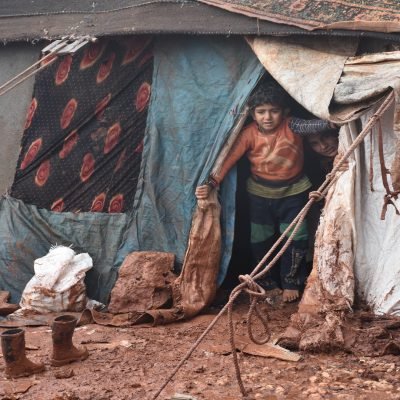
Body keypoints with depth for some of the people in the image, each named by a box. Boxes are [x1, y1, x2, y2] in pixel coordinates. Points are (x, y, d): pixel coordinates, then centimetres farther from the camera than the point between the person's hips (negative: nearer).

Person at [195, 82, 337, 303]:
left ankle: (291, 283, 20)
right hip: (260, 193, 1)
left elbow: (315, 125, -35)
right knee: (260, 240, 10)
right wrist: (212, 184, -28)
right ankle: (268, 283, 28)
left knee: (295, 239, 2)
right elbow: (229, 159, -19)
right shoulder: (249, 134, -16)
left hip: (293, 192, -1)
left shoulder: (291, 126, -19)